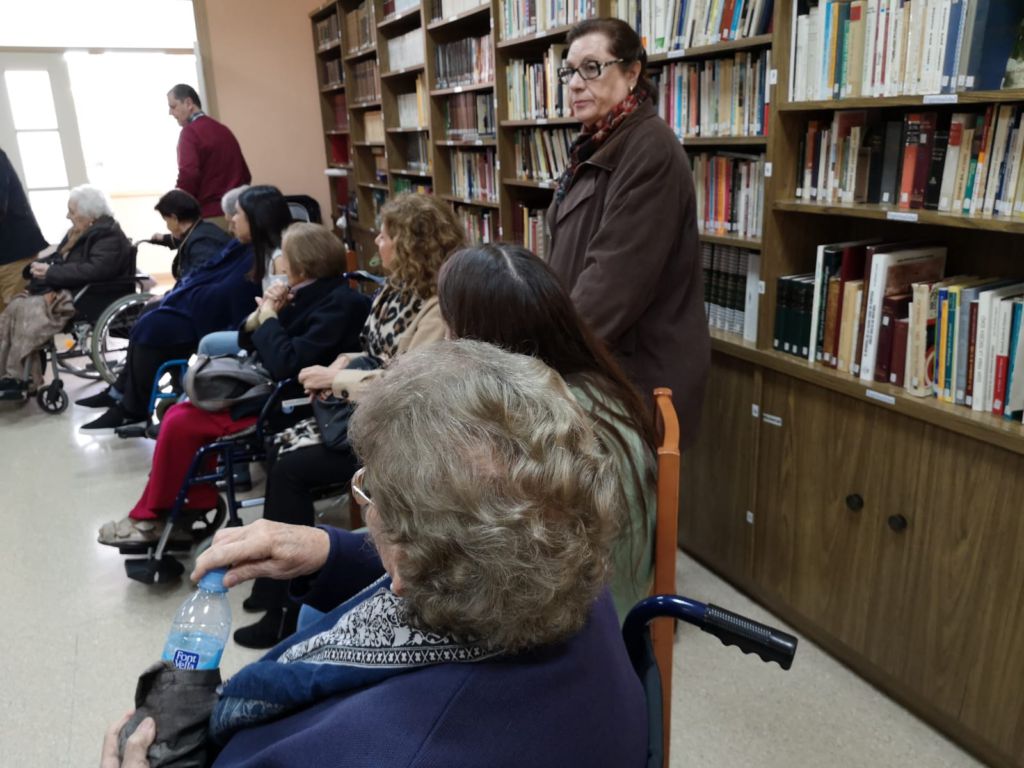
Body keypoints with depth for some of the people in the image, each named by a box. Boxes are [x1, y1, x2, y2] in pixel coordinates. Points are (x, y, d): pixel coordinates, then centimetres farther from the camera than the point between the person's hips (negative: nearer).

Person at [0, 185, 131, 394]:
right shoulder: (80, 232, 19)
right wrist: (39, 265, 1)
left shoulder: (109, 236, -11)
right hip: (63, 290, 10)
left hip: (85, 298, -10)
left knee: (29, 310, -26)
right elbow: (59, 258, 23)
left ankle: (17, 376, -17)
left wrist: (50, 273, -21)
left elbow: (94, 270, -24)